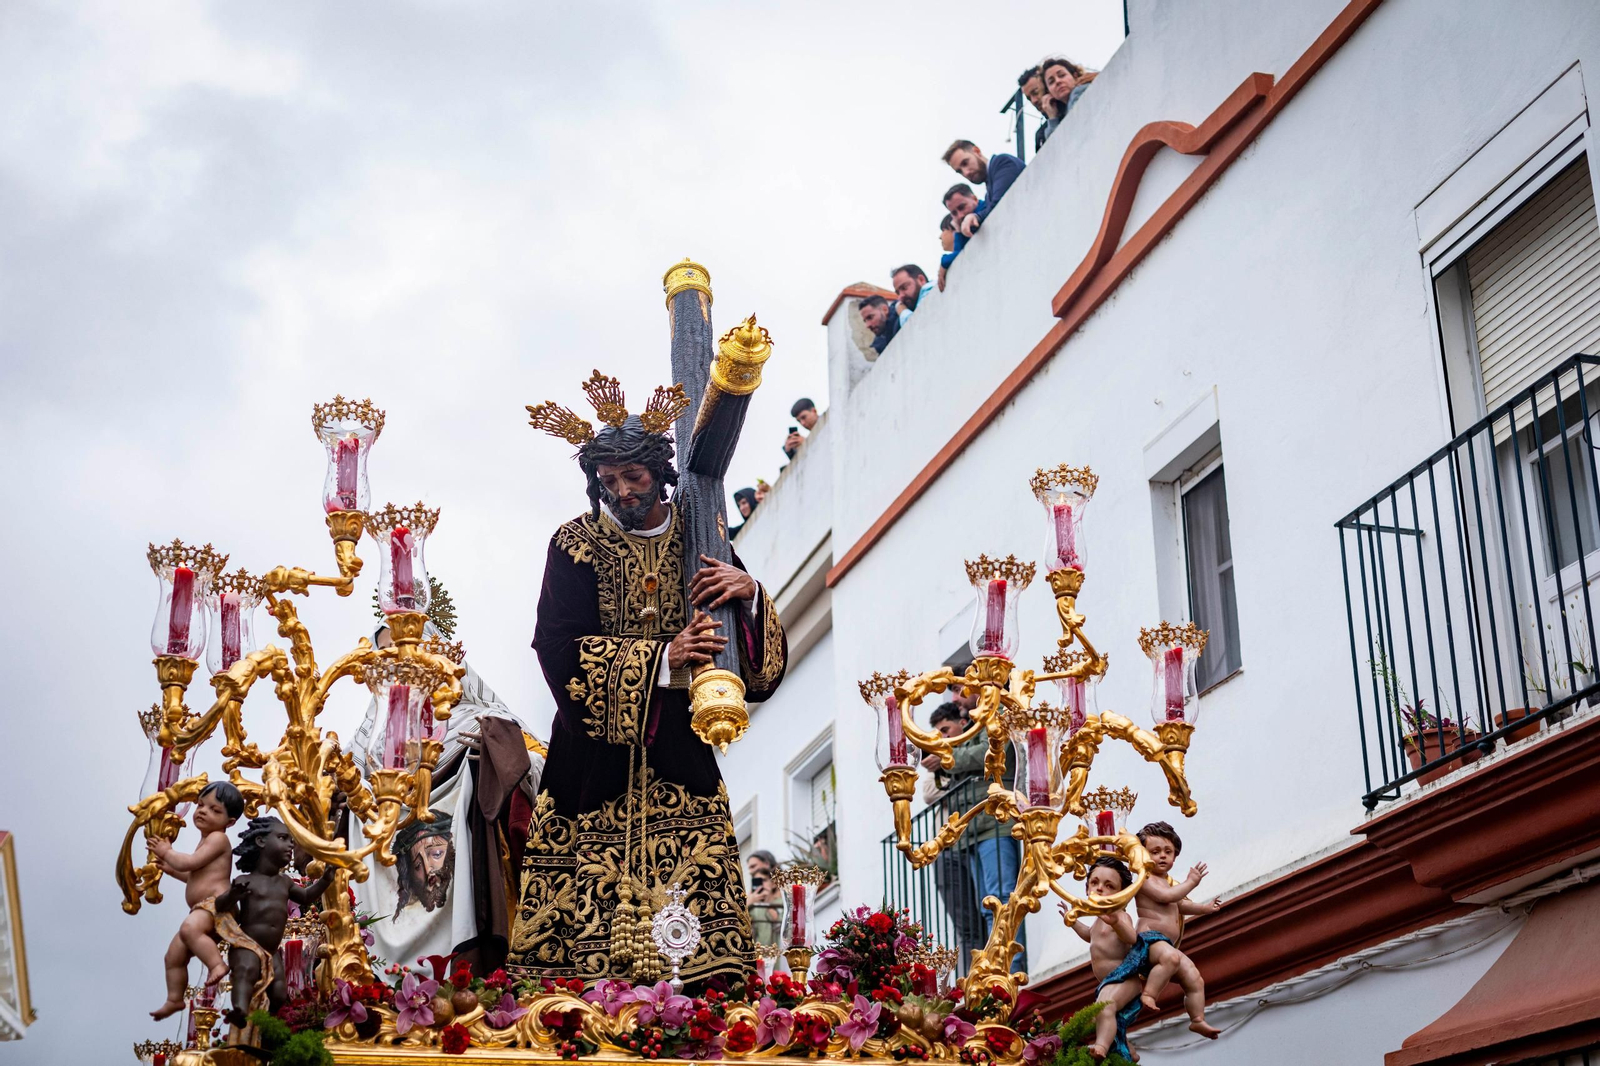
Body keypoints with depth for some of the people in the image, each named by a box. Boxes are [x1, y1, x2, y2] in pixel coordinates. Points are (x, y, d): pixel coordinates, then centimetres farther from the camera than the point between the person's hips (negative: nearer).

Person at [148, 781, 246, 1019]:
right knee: (174, 956, 15)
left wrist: (167, 852, 0)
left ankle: (216, 964, -43)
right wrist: (170, 868, 29)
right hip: (201, 910, 11)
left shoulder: (217, 838, -7)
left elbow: (190, 863, -16)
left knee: (190, 928, -40)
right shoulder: (207, 841, 25)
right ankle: (174, 999, 25)